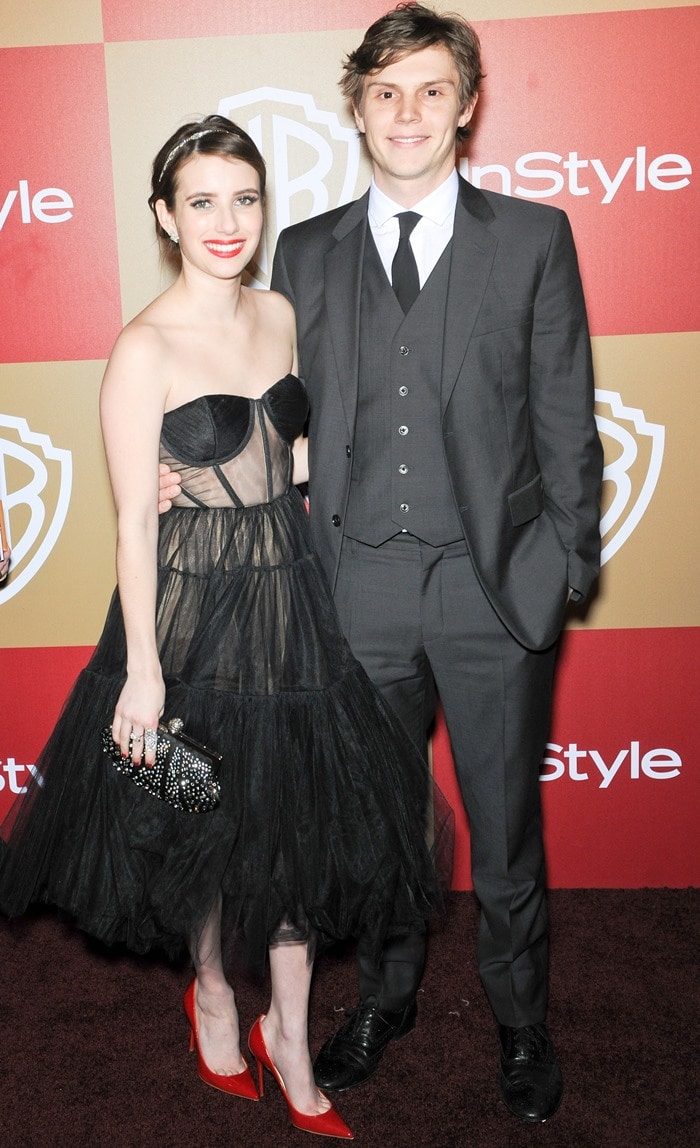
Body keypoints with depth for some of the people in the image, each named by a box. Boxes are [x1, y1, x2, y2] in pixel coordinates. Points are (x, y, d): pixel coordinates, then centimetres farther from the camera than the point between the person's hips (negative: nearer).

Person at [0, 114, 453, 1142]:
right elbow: (134, 521, -13)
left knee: (311, 813, 11)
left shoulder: (279, 313, 4)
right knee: (206, 824, 13)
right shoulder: (145, 350, -14)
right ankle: (213, 992, 43)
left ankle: (289, 1030, 33)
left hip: (294, 595, 6)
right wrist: (144, 670, -13)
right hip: (196, 607, -5)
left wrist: (313, 578, 12)